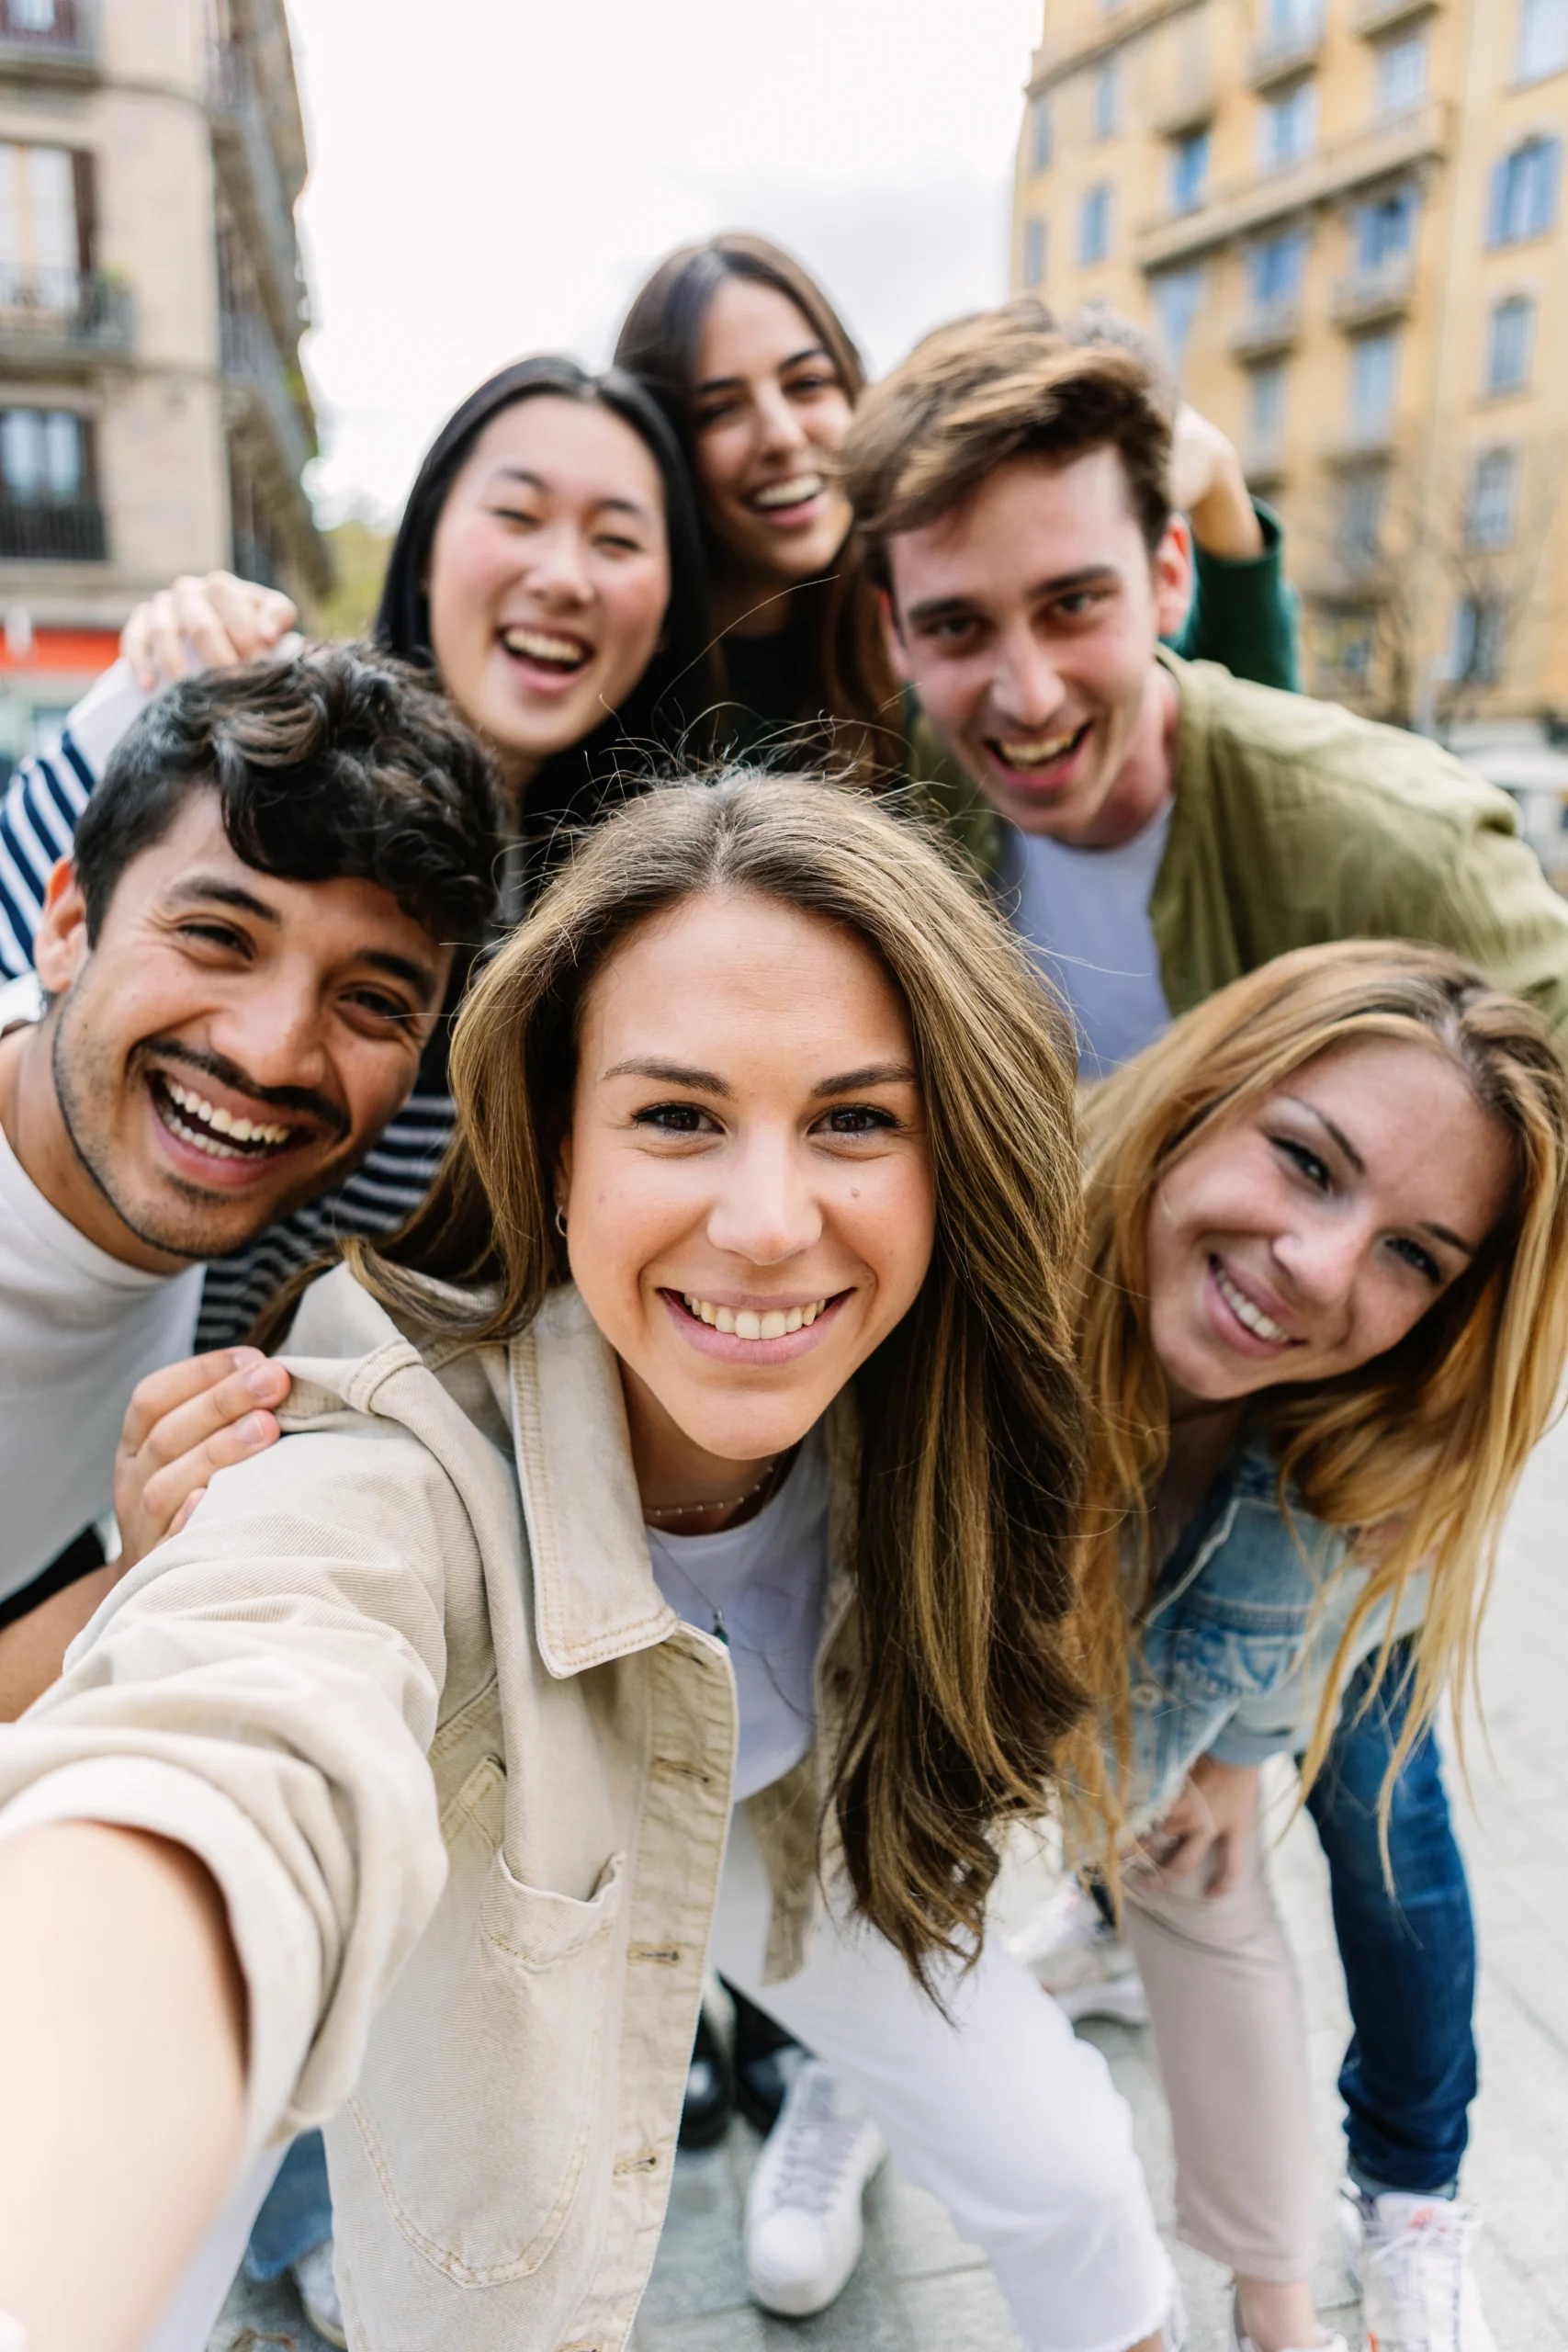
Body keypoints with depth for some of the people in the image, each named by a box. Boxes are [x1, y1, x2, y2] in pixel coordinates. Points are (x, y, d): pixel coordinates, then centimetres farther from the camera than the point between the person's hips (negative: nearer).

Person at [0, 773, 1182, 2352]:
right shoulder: (405, 1480, -43)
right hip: (495, 1905, -3)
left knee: (1073, 2187, 12)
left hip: (803, 1827, 4)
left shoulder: (915, 1396, -27)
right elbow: (238, 1795, -65)